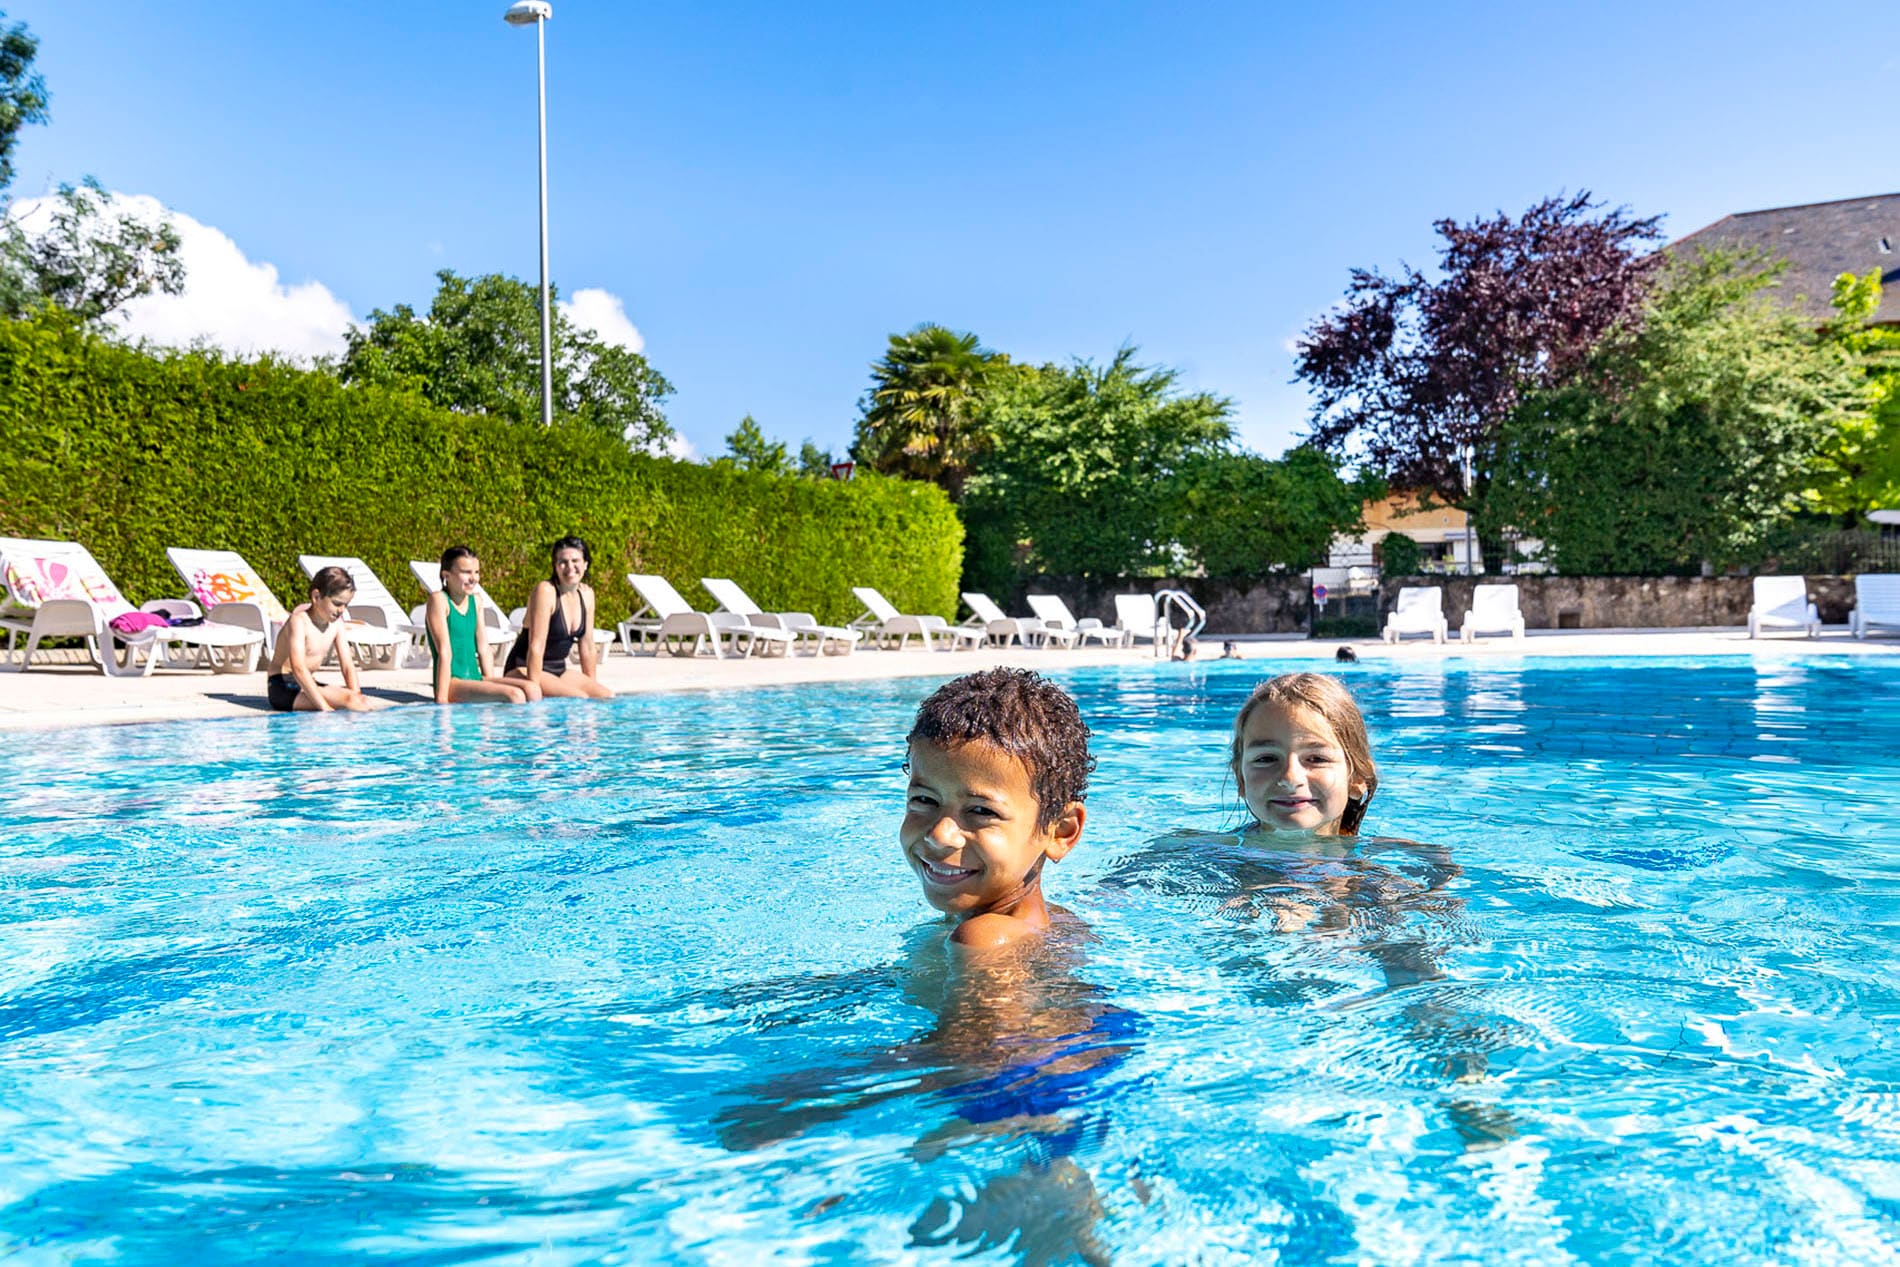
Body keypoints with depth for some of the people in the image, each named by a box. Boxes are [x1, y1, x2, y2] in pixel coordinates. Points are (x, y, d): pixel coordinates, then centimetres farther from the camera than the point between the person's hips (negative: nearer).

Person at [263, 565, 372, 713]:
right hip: (283, 688, -8)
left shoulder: (336, 623, 4)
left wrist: (356, 696, -16)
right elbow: (299, 669, -29)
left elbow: (348, 665, 2)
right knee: (347, 699, -30)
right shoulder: (299, 621, -18)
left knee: (364, 701, -14)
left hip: (308, 684, 8)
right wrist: (324, 707, -35)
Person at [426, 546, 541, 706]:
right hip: (453, 682, -7)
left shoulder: (476, 601, 13)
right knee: (515, 696, -25)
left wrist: (490, 683, 6)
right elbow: (444, 652, -14)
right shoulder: (439, 600, -7)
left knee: (532, 690, -15)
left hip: (475, 679, 7)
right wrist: (441, 699, -16)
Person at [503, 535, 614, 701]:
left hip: (558, 670, 7)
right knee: (579, 699, -26)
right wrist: (534, 689, -25)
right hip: (525, 670, -7)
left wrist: (592, 685, 9)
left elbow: (588, 647, 10)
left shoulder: (586, 594, 4)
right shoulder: (545, 591, -18)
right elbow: (536, 646, -22)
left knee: (608, 697, -8)